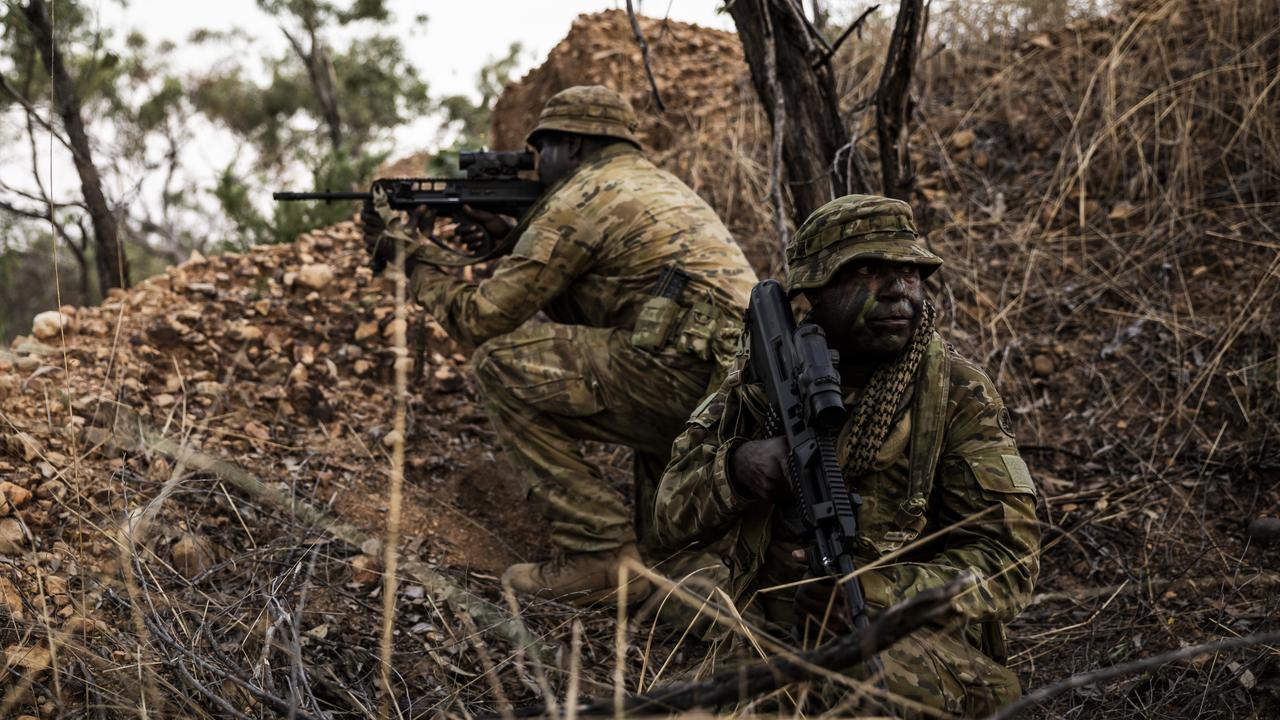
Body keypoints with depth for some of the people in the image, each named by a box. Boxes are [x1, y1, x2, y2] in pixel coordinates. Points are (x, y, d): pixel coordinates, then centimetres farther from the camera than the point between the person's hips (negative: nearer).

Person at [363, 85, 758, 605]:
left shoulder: (578, 201, 0)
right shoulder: (656, 183, 27)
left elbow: (481, 320, 4)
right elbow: (565, 293, 37)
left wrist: (412, 261, 18)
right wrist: (511, 238, 31)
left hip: (684, 381, -9)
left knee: (502, 362, -1)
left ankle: (599, 556, -5)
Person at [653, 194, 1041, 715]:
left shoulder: (958, 397, -3)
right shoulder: (762, 376, 6)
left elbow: (1007, 564, -8)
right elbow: (671, 517, 7)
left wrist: (872, 592, -24)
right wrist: (734, 467, -16)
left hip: (913, 637, -2)